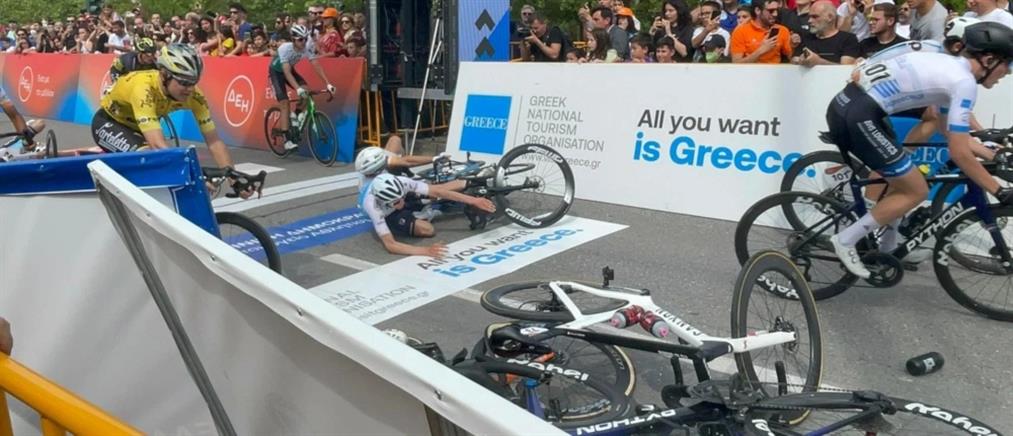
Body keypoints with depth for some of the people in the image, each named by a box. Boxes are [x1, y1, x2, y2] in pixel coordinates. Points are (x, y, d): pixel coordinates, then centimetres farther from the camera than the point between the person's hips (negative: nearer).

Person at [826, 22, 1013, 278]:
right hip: (858, 118, -9)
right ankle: (846, 240, 4)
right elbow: (959, 153, -6)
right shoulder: (965, 82, -5)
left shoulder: (945, 63, 22)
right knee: (916, 191, 4)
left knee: (904, 184, 23)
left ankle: (887, 249, 33)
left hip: (843, 106, 9)